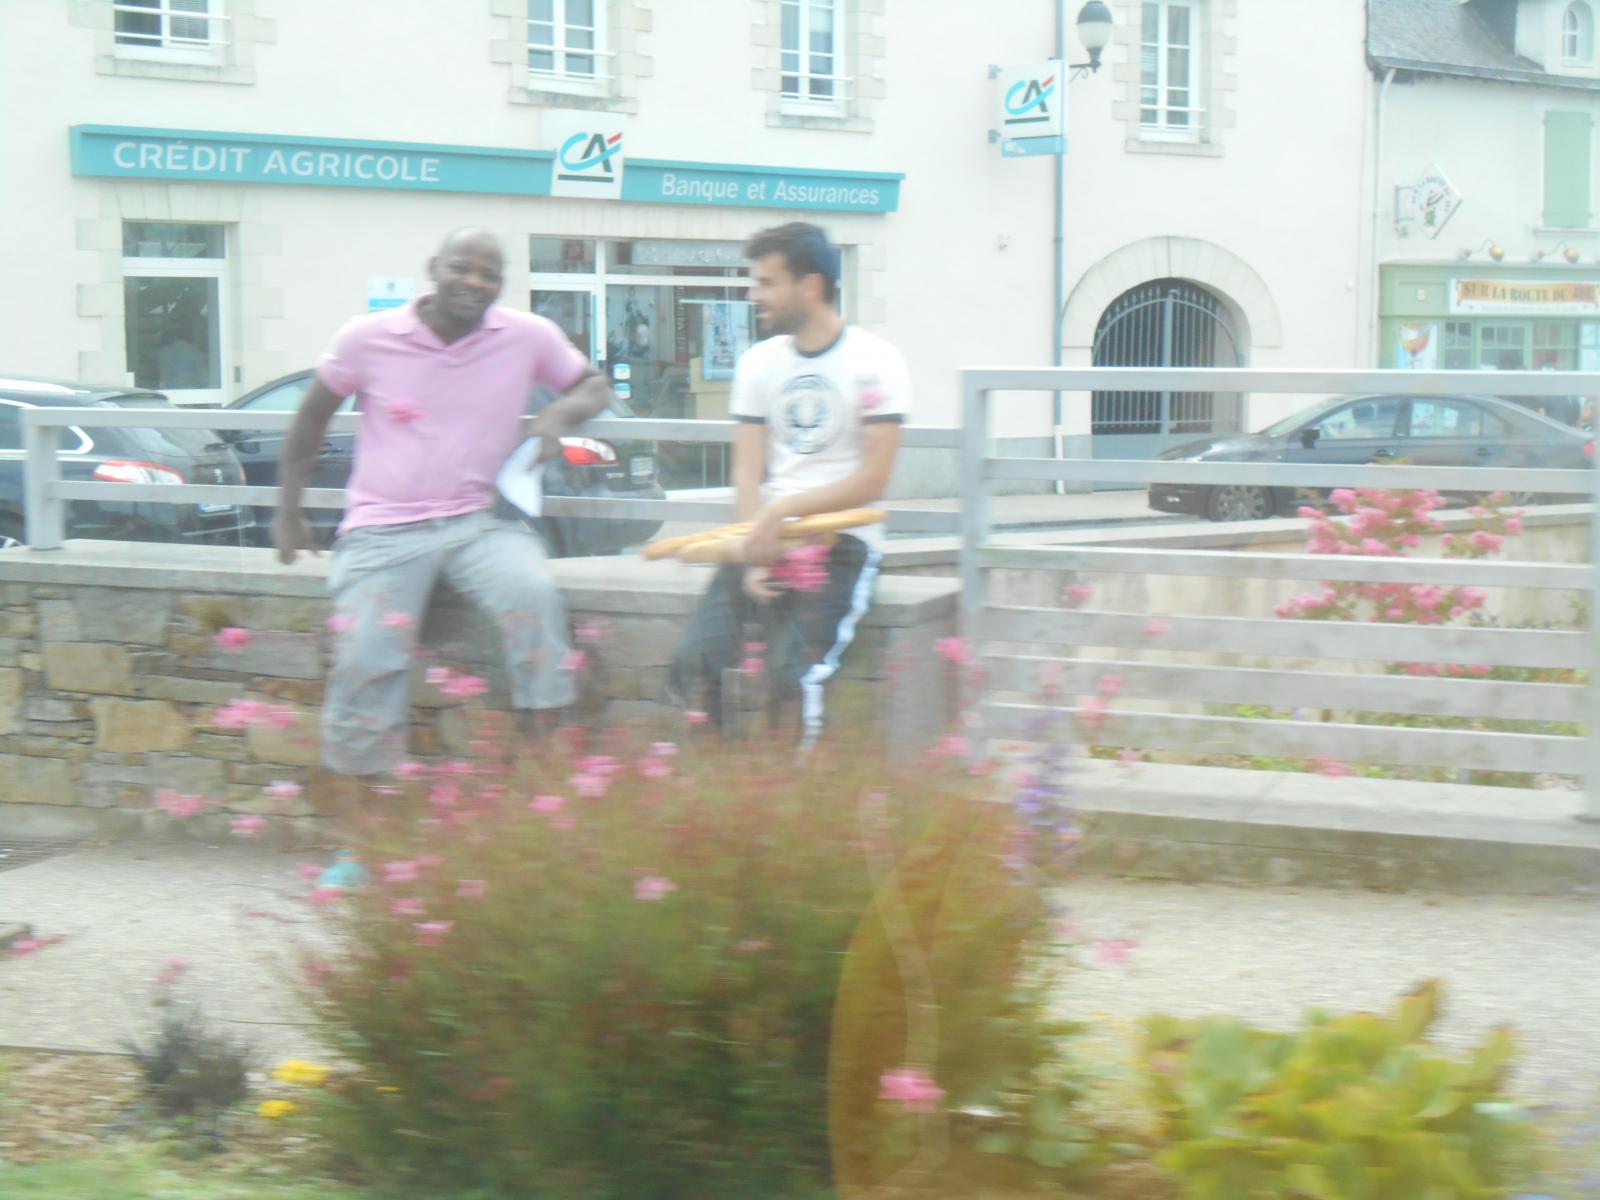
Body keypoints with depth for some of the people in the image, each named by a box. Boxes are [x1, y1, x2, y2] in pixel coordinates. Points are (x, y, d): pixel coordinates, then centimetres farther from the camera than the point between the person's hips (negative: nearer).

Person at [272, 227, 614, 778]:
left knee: (533, 594, -30)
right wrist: (288, 512, 12)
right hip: (383, 529, 0)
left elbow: (594, 385, 15)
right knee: (365, 660, -19)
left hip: (479, 520, 1)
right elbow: (312, 416, 13)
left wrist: (560, 414, -9)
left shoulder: (529, 337, 1)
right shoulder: (368, 339, 0)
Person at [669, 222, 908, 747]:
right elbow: (747, 474, 9)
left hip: (842, 541, -5)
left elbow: (872, 481, -9)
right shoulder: (758, 363, 14)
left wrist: (781, 512, -14)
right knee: (695, 660, -18)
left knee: (791, 673, -27)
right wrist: (754, 557, -8)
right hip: (765, 538, 5)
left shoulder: (875, 362, -2)